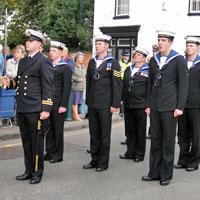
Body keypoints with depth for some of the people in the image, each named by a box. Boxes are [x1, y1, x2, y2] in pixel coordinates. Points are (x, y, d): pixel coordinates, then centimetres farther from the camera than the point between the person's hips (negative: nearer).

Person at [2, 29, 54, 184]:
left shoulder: (44, 62, -8)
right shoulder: (22, 61, 16)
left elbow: (48, 88, -12)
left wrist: (46, 109, -17)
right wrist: (10, 82, 2)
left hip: (35, 110, -7)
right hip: (21, 109, 7)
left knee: (37, 142, 3)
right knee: (26, 142, 14)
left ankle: (37, 173, 15)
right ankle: (29, 171, 26)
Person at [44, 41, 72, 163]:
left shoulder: (65, 68, -4)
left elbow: (67, 88, -9)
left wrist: (63, 105, -14)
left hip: (58, 105, -5)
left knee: (58, 130, 2)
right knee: (49, 129, 9)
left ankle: (58, 155, 11)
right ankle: (49, 152, 19)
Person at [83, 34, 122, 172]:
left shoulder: (113, 63, -5)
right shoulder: (92, 62, 12)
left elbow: (117, 85, -8)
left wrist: (115, 105, -12)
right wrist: (88, 100, 13)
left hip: (105, 105, -5)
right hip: (92, 104, 5)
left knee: (104, 134, 2)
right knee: (94, 133, 10)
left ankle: (103, 163, 11)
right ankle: (95, 160, 20)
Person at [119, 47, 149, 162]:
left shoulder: (148, 71, -4)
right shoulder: (128, 70, 14)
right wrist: (122, 99, 12)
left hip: (140, 106, -5)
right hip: (128, 105, 5)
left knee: (140, 131, 5)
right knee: (129, 130, 12)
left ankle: (139, 154, 14)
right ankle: (130, 152, 23)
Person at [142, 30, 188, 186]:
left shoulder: (178, 60, -3)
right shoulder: (153, 60, 11)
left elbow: (183, 84, -5)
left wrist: (180, 107, -10)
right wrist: (148, 105, 12)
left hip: (170, 108, -5)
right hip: (155, 108, 5)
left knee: (168, 141, 2)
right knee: (155, 140, 9)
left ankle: (166, 175, 12)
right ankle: (154, 172, 18)